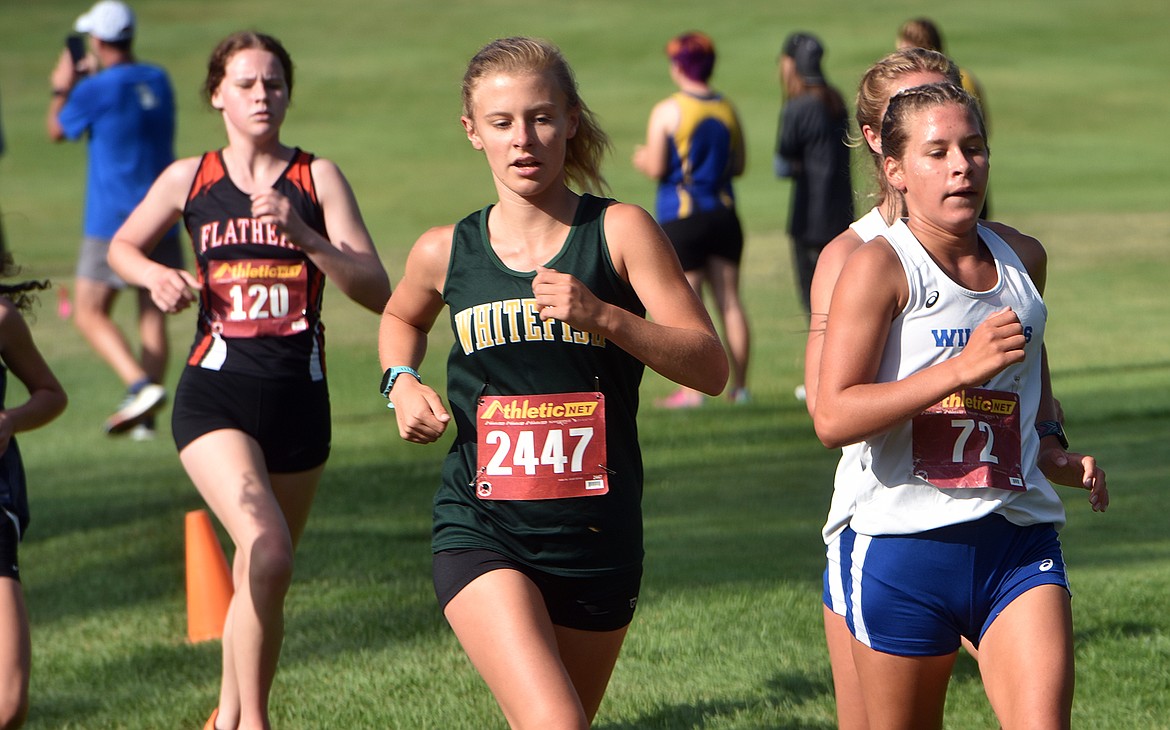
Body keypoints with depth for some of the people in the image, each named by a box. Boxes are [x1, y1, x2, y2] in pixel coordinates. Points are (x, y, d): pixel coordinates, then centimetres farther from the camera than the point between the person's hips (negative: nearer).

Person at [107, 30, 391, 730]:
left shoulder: (317, 178, 1)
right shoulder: (188, 180, 4)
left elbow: (378, 292, -6)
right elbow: (122, 246, 21)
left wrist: (306, 236, -20)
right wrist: (156, 275, -1)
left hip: (299, 397, 2)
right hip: (217, 392, -2)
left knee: (263, 575, 13)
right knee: (266, 551, -25)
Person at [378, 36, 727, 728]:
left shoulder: (620, 232, -3)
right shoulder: (446, 252, 3)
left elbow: (711, 367, -8)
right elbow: (403, 317, 28)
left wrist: (602, 316, -21)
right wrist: (402, 383, 6)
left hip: (596, 539, 1)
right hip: (481, 533, -1)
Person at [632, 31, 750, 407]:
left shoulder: (666, 112, -9)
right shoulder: (728, 109, 7)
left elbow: (655, 168, -11)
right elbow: (738, 165, 13)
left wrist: (643, 158, 11)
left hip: (681, 217, -5)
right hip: (723, 213, 5)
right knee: (729, 300, 8)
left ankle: (692, 388, -8)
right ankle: (739, 385, 10)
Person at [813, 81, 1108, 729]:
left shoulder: (1024, 259, 12)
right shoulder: (879, 267, -7)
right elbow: (833, 419, -18)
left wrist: (1054, 448, 13)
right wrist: (963, 367, -23)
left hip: (1019, 544, 4)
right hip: (903, 550, -4)